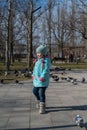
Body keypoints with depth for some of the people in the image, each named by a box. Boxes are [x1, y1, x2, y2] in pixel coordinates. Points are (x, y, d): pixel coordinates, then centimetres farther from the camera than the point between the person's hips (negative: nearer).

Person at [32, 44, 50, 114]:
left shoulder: (46, 60, -15)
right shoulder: (38, 60, 12)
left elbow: (46, 70, -21)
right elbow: (35, 68, 19)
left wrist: (42, 77, -27)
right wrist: (33, 75, 10)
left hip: (43, 80, -9)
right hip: (36, 79, 9)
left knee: (41, 93, -6)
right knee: (35, 91, 19)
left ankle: (42, 107, 6)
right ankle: (39, 102, 41)